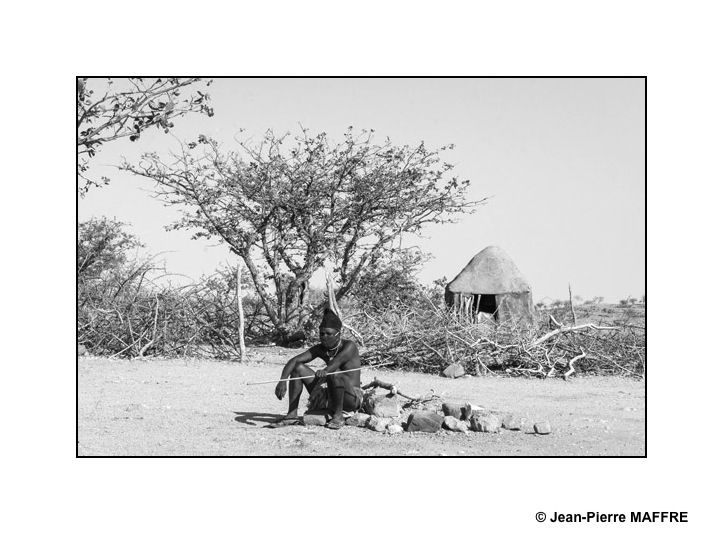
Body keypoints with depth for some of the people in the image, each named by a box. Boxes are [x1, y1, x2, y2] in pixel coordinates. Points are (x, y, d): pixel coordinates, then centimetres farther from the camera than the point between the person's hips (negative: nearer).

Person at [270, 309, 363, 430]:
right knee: (298, 368, -5)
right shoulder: (320, 349, 2)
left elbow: (334, 364, -35)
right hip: (329, 397, 6)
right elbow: (294, 360, -9)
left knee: (334, 374, -35)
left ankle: (338, 416, -18)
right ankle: (292, 415, -9)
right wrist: (283, 381, -26)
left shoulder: (349, 346, -14)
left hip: (352, 398, -6)